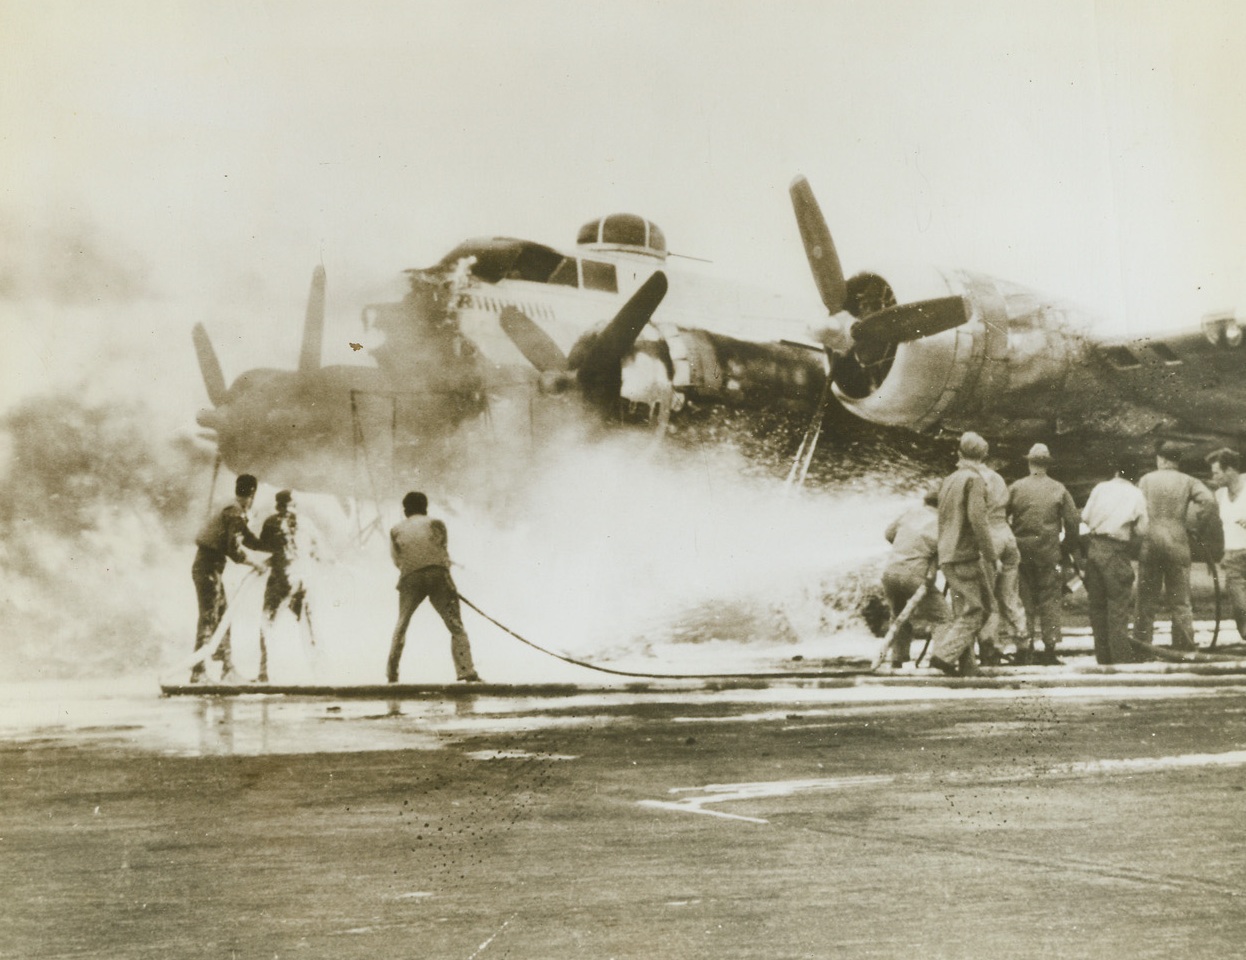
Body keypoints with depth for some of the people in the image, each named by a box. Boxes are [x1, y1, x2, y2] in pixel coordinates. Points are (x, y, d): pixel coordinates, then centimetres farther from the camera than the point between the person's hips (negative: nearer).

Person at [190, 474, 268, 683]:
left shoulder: (232, 513, 15)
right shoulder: (236, 516, -16)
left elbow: (250, 541, 24)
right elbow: (234, 551, -22)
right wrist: (255, 564, -7)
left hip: (206, 567, 10)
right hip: (209, 569, -10)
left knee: (222, 618, 14)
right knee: (209, 619, -8)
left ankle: (228, 669, 20)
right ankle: (197, 671, -7)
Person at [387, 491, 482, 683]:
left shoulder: (396, 530, 16)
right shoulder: (435, 523, 13)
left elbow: (397, 559, 14)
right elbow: (444, 552, 12)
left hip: (410, 579, 2)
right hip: (438, 575, -2)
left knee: (401, 625, 18)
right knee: (456, 626, -1)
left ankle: (392, 673, 15)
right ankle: (466, 672, -13)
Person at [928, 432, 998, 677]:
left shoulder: (948, 481, 16)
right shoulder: (974, 479, -8)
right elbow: (978, 519, -17)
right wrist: (991, 557, -13)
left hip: (948, 557, 8)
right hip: (966, 555, -8)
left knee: (963, 612, 11)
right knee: (976, 611, -6)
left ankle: (965, 664, 8)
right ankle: (944, 654, -17)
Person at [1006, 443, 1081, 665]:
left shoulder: (1015, 488, 1)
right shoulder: (1059, 489, 1)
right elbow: (1073, 521, -1)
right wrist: (1069, 547, 11)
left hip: (1021, 552, 1)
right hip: (1049, 553, -1)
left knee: (1024, 599, 6)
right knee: (1050, 600, 5)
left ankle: (1024, 648, 3)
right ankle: (1050, 648, 2)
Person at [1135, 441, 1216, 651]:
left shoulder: (1146, 480, 2)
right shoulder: (1188, 481, 1)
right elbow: (1210, 501, -11)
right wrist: (1193, 515, 3)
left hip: (1150, 542, 0)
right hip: (1177, 543, 0)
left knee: (1146, 598, 8)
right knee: (1180, 600, 7)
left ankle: (1141, 645, 8)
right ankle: (1184, 647, 7)